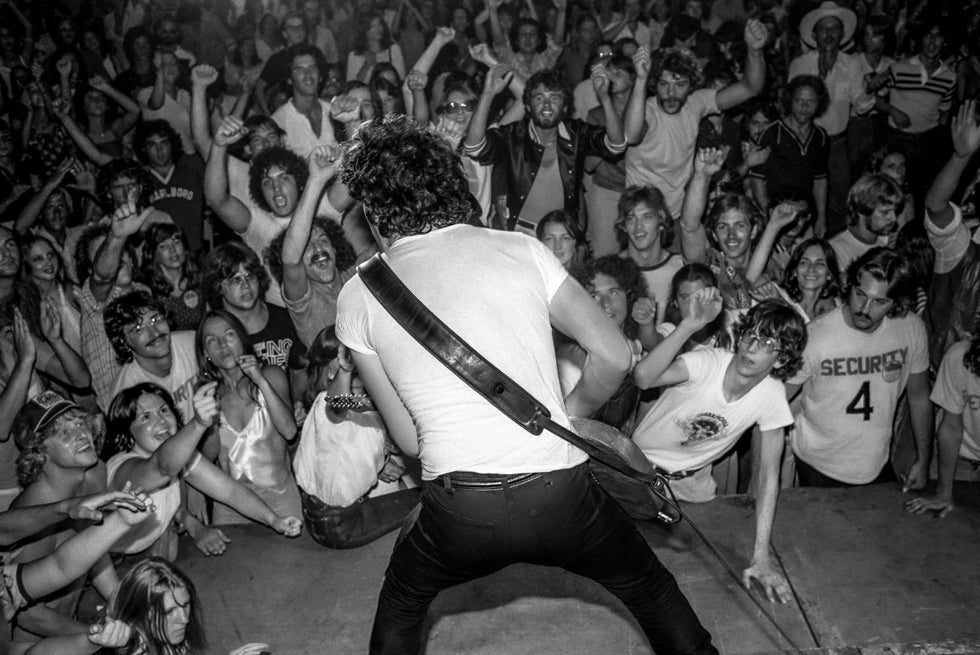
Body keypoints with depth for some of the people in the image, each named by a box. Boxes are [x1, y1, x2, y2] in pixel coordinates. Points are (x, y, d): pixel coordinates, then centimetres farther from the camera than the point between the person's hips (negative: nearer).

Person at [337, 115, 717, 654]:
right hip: (560, 491, 0)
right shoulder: (519, 248, 5)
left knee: (399, 609, 32)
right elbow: (614, 355, 0)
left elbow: (407, 439, 9)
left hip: (459, 507, 0)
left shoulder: (358, 296, 6)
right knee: (651, 589, 30)